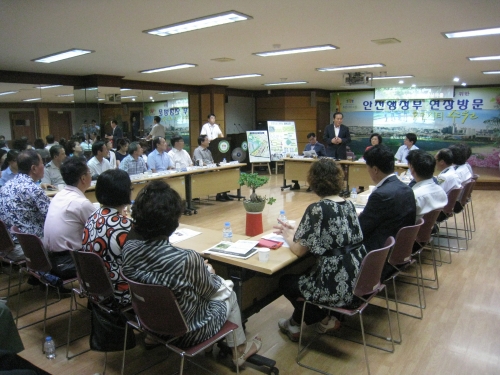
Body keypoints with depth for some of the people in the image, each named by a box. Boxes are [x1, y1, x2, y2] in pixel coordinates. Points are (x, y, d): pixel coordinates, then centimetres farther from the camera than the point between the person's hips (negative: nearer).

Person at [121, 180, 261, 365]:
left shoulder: (129, 248, -17)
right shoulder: (187, 259, -36)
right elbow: (209, 289, -15)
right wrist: (209, 272, 6)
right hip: (185, 332, -6)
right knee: (229, 295, 22)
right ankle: (240, 348, 44)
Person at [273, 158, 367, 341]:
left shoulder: (317, 209, -19)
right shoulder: (349, 204, 4)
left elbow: (299, 250, -13)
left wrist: (288, 235, 8)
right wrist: (295, 231, 18)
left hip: (338, 285, -8)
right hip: (358, 278, 8)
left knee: (285, 282, 15)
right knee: (302, 275, 28)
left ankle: (324, 320, 23)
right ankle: (296, 322, 34)